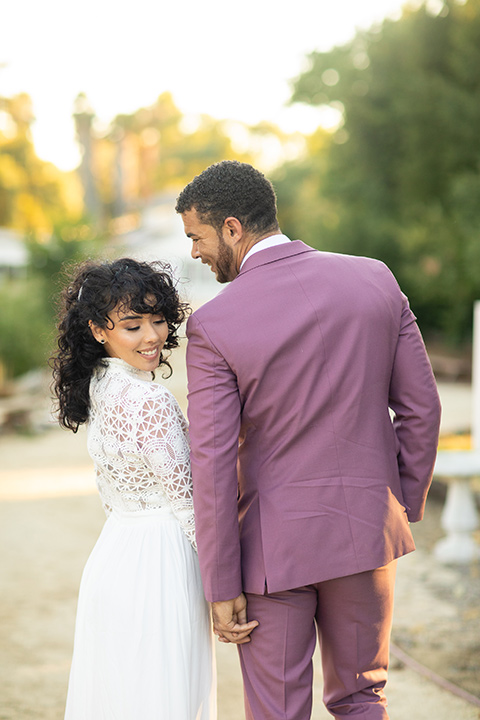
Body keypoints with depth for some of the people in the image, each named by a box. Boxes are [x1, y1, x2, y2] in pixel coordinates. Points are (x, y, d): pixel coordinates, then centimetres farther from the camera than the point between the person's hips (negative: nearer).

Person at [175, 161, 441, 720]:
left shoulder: (213, 325, -15)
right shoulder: (375, 281, -4)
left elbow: (214, 466, -15)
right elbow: (420, 407, 0)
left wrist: (222, 588, -8)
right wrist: (407, 504, 14)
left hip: (273, 542, -3)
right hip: (366, 527, 4)